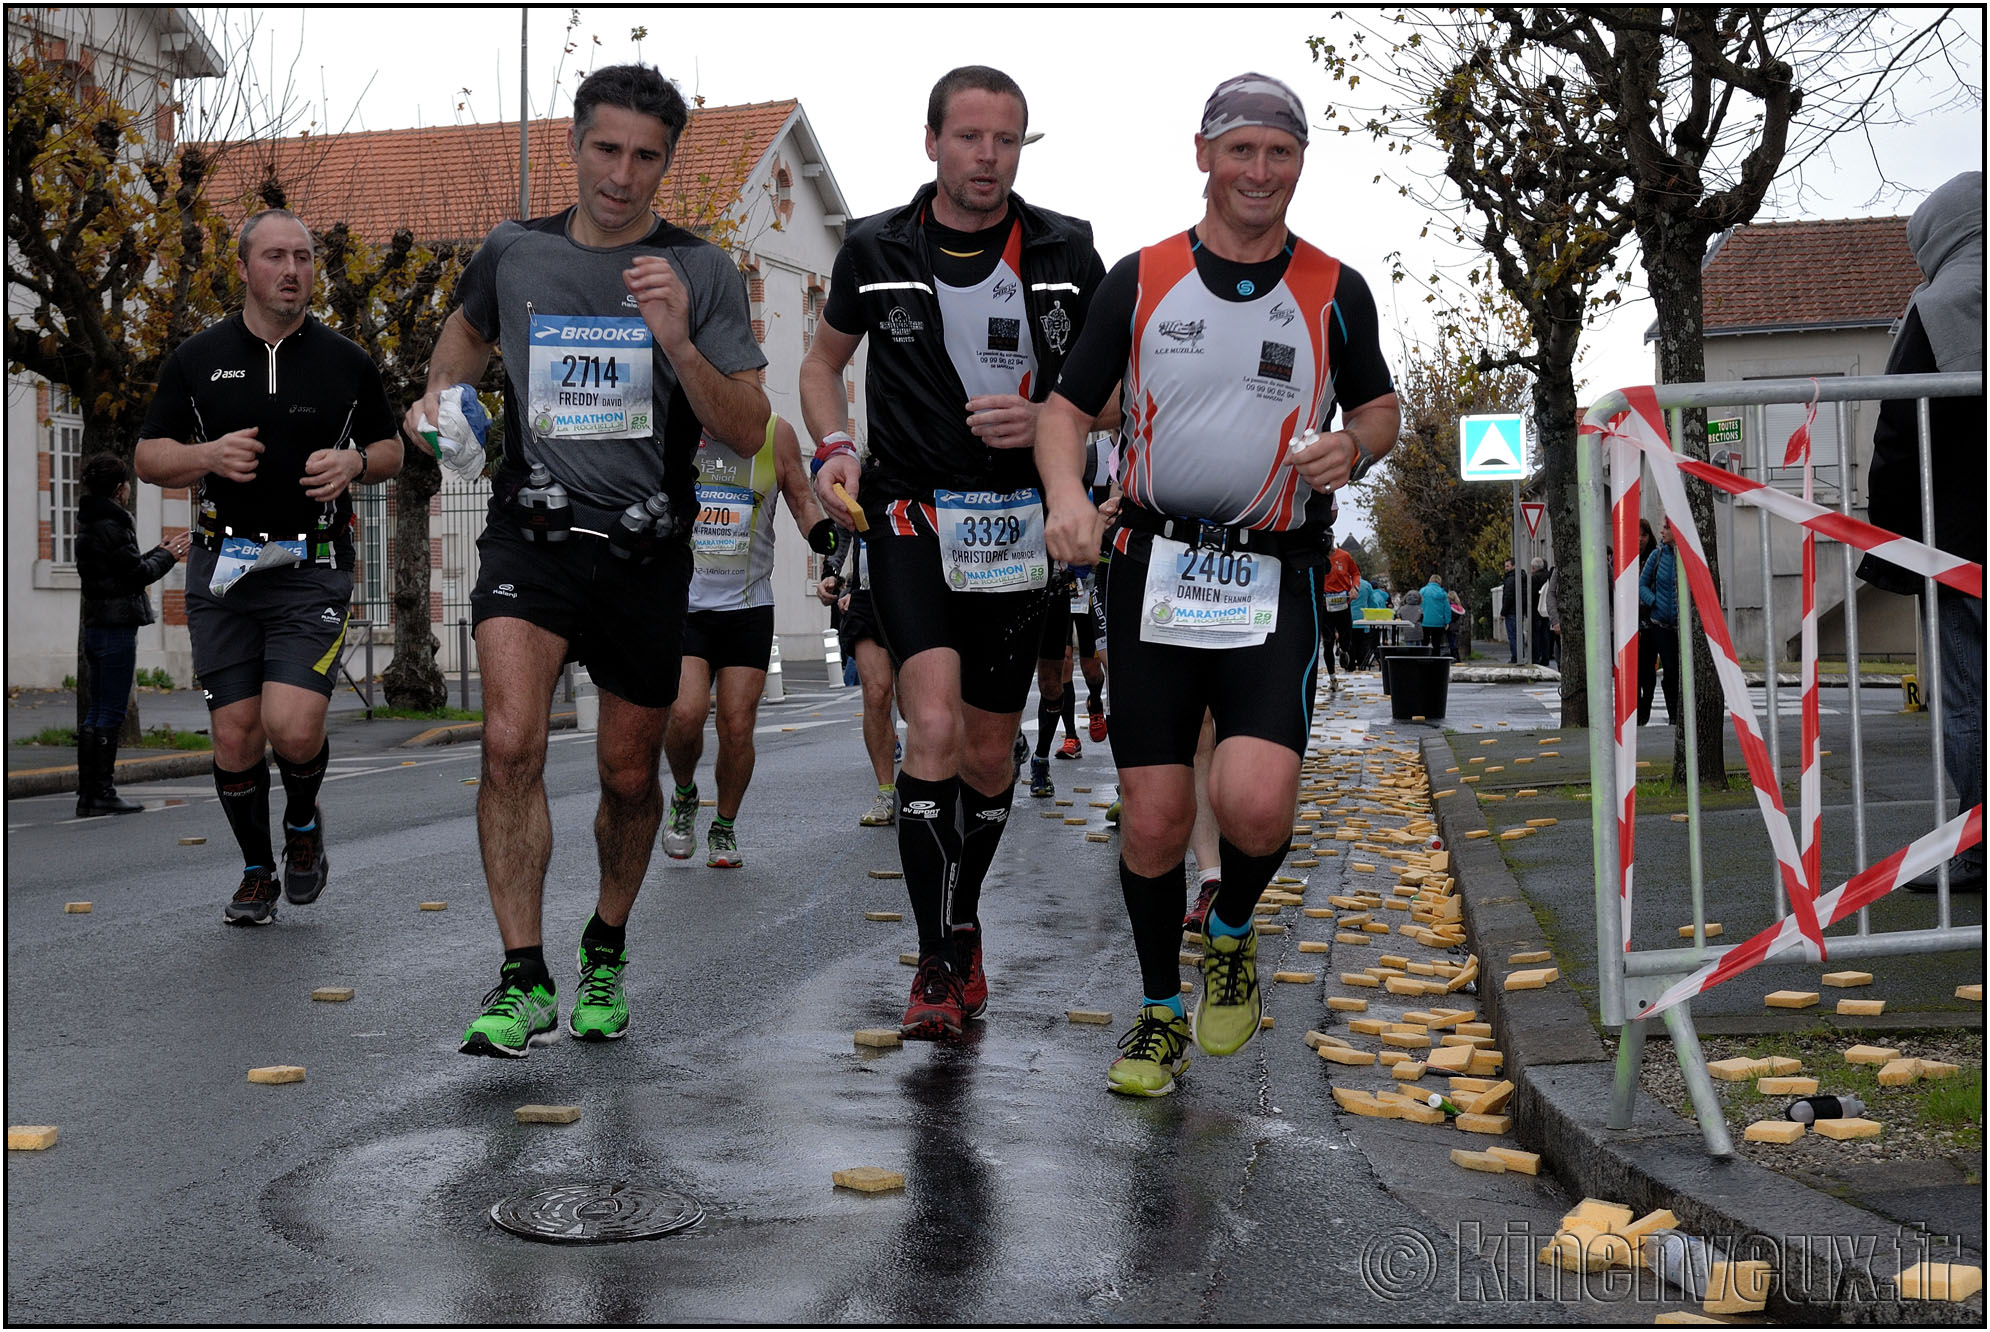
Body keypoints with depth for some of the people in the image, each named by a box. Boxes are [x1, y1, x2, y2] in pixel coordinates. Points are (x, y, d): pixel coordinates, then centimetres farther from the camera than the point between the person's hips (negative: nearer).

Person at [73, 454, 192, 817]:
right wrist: (166, 556, 0)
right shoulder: (111, 526, -15)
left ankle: (87, 793, 14)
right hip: (117, 626, -10)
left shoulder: (89, 523, 15)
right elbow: (137, 574, -16)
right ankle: (102, 793, -4)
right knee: (112, 713, -5)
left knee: (96, 711, 12)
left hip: (95, 624, 10)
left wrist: (157, 553, 18)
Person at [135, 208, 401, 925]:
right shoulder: (197, 358, 6)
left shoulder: (346, 362, 6)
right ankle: (257, 870, 23)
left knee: (294, 728, -16)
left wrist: (356, 464, -7)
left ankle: (304, 821, 17)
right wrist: (209, 455, -13)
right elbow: (149, 458, 8)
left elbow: (391, 447, 16)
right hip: (222, 569, 2)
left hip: (314, 568, -1)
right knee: (235, 736, 2)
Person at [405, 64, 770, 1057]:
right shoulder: (511, 253, 4)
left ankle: (606, 949, 36)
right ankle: (523, 979, -14)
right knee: (511, 742, -21)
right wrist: (439, 395, 8)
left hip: (646, 554, 0)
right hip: (532, 536, 0)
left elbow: (748, 435, -7)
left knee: (630, 775, 11)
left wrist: (677, 343, -21)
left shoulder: (702, 272, -2)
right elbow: (469, 329, 28)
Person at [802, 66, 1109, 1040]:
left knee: (991, 753, 11)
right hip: (911, 518, -2)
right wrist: (833, 449, -3)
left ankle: (961, 925, 35)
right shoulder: (876, 250, -1)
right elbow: (824, 358, 16)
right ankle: (941, 962, -8)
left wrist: (1046, 422, -14)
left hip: (1016, 525, 2)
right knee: (934, 726, -19)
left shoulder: (1067, 253, -1)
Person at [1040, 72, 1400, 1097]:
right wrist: (1068, 495, -15)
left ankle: (1232, 935, 17)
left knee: (1255, 806, -18)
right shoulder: (1140, 279, 4)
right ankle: (1160, 1011, 23)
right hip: (1155, 567, 1)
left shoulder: (1335, 292, 5)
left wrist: (1351, 445, -6)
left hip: (1275, 578, -1)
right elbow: (1069, 405, 6)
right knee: (1153, 819, 1)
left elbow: (1380, 407, 17)